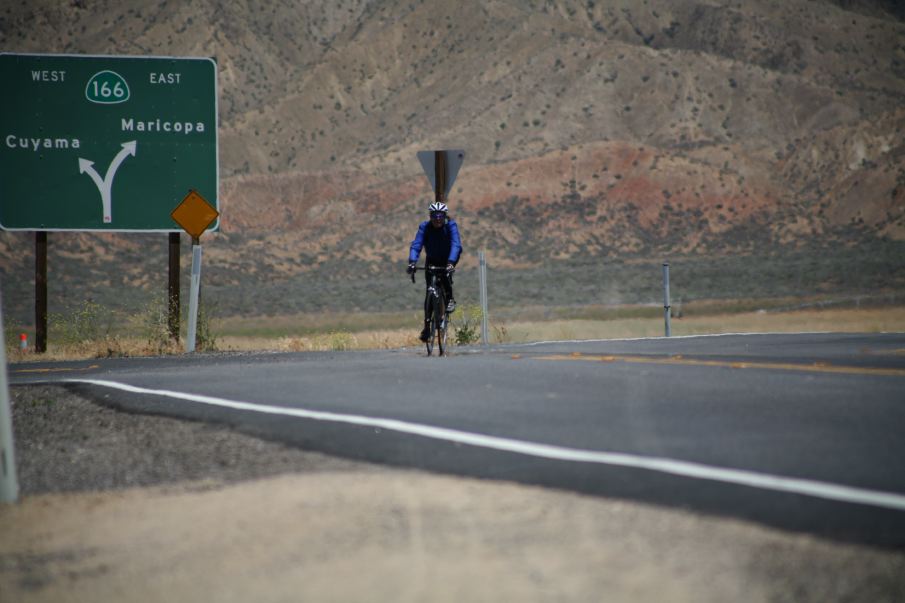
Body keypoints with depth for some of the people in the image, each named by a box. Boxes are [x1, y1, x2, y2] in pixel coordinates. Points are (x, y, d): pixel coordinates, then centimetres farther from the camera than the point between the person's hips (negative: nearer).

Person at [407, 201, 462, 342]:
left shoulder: (451, 225, -22)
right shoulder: (425, 227, -18)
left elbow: (456, 245, -34)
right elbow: (416, 245, -28)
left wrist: (451, 262, -51)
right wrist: (412, 262, -46)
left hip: (447, 260, -1)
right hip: (432, 261, 1)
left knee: (445, 274, -34)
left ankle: (450, 298, -9)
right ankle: (427, 324, -5)